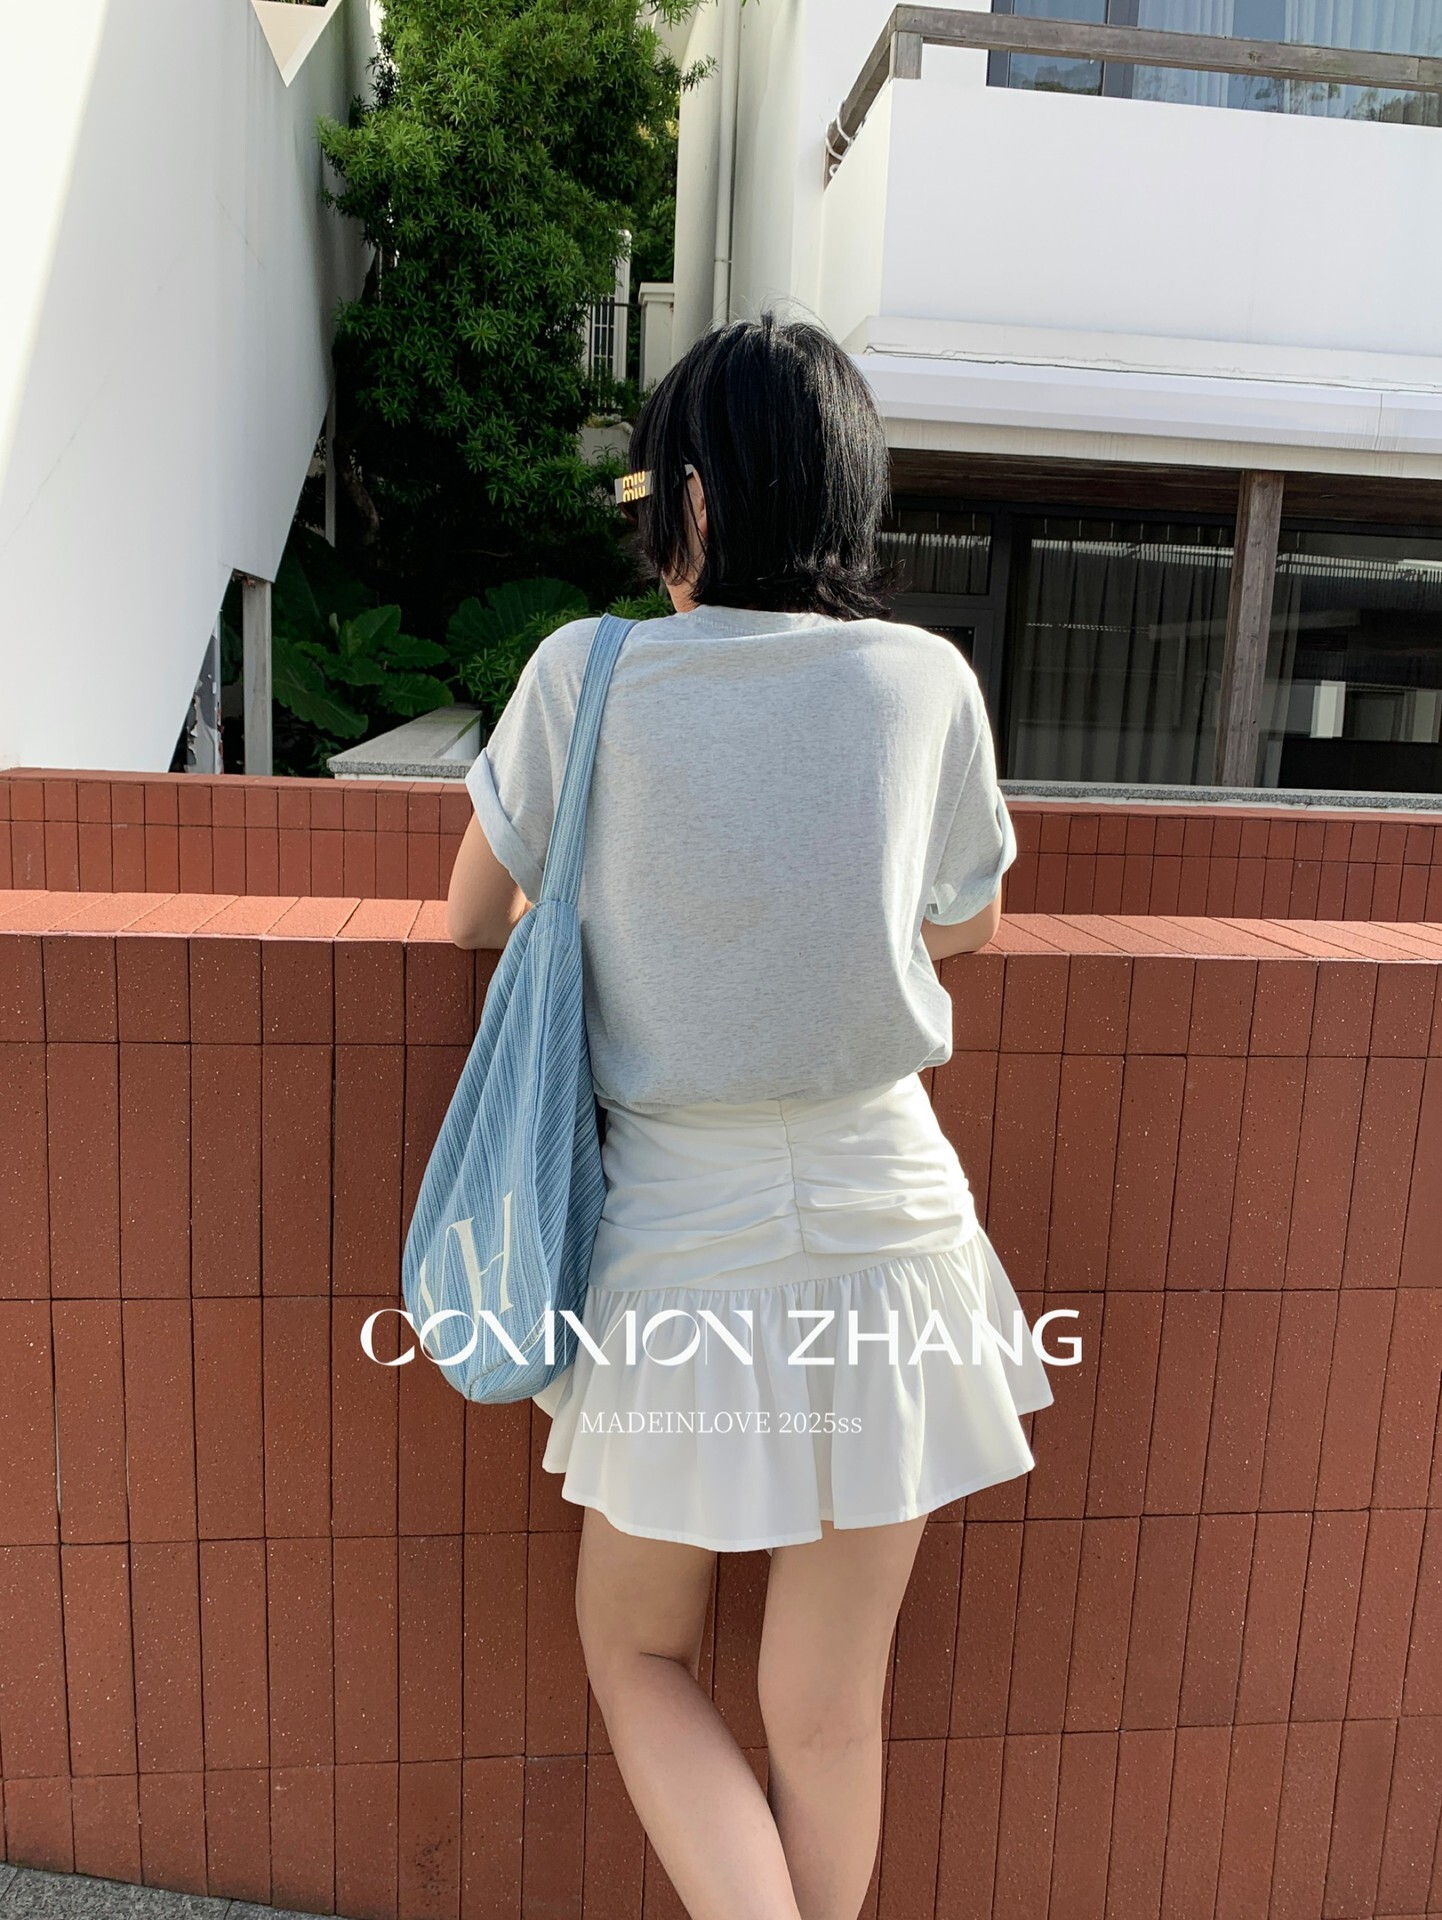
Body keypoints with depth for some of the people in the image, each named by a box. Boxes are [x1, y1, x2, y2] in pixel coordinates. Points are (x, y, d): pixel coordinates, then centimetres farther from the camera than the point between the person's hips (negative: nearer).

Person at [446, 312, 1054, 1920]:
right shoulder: (926, 680, -3)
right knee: (829, 1710, 18)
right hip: (883, 1226, 2)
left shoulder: (589, 674, -8)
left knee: (637, 1652, 23)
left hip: (683, 1246, -2)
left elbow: (477, 919, 5)